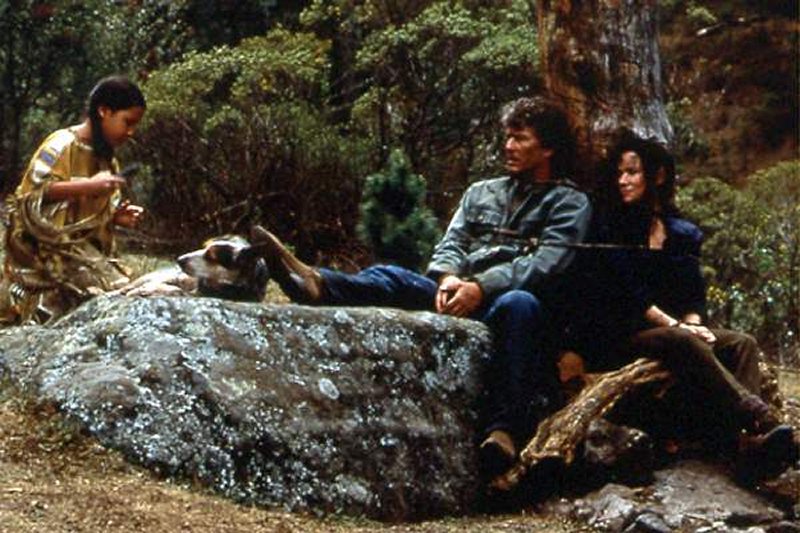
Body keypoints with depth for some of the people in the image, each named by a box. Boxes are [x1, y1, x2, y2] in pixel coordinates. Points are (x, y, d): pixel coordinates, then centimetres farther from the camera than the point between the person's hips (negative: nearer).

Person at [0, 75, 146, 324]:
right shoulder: (62, 145, -10)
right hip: (50, 249, -8)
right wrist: (88, 185, -26)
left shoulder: (106, 158, 14)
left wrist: (117, 217, 0)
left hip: (87, 251, 8)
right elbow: (31, 192, -21)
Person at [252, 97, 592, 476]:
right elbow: (452, 243, 15)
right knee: (392, 279, -22)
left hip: (498, 307, -4)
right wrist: (448, 277, -10)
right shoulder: (481, 193, 28)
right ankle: (314, 285, -54)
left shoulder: (570, 203, 11)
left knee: (520, 303, -39)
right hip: (457, 297, 4)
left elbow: (545, 265, -6)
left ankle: (506, 428, -47)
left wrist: (480, 287, -20)